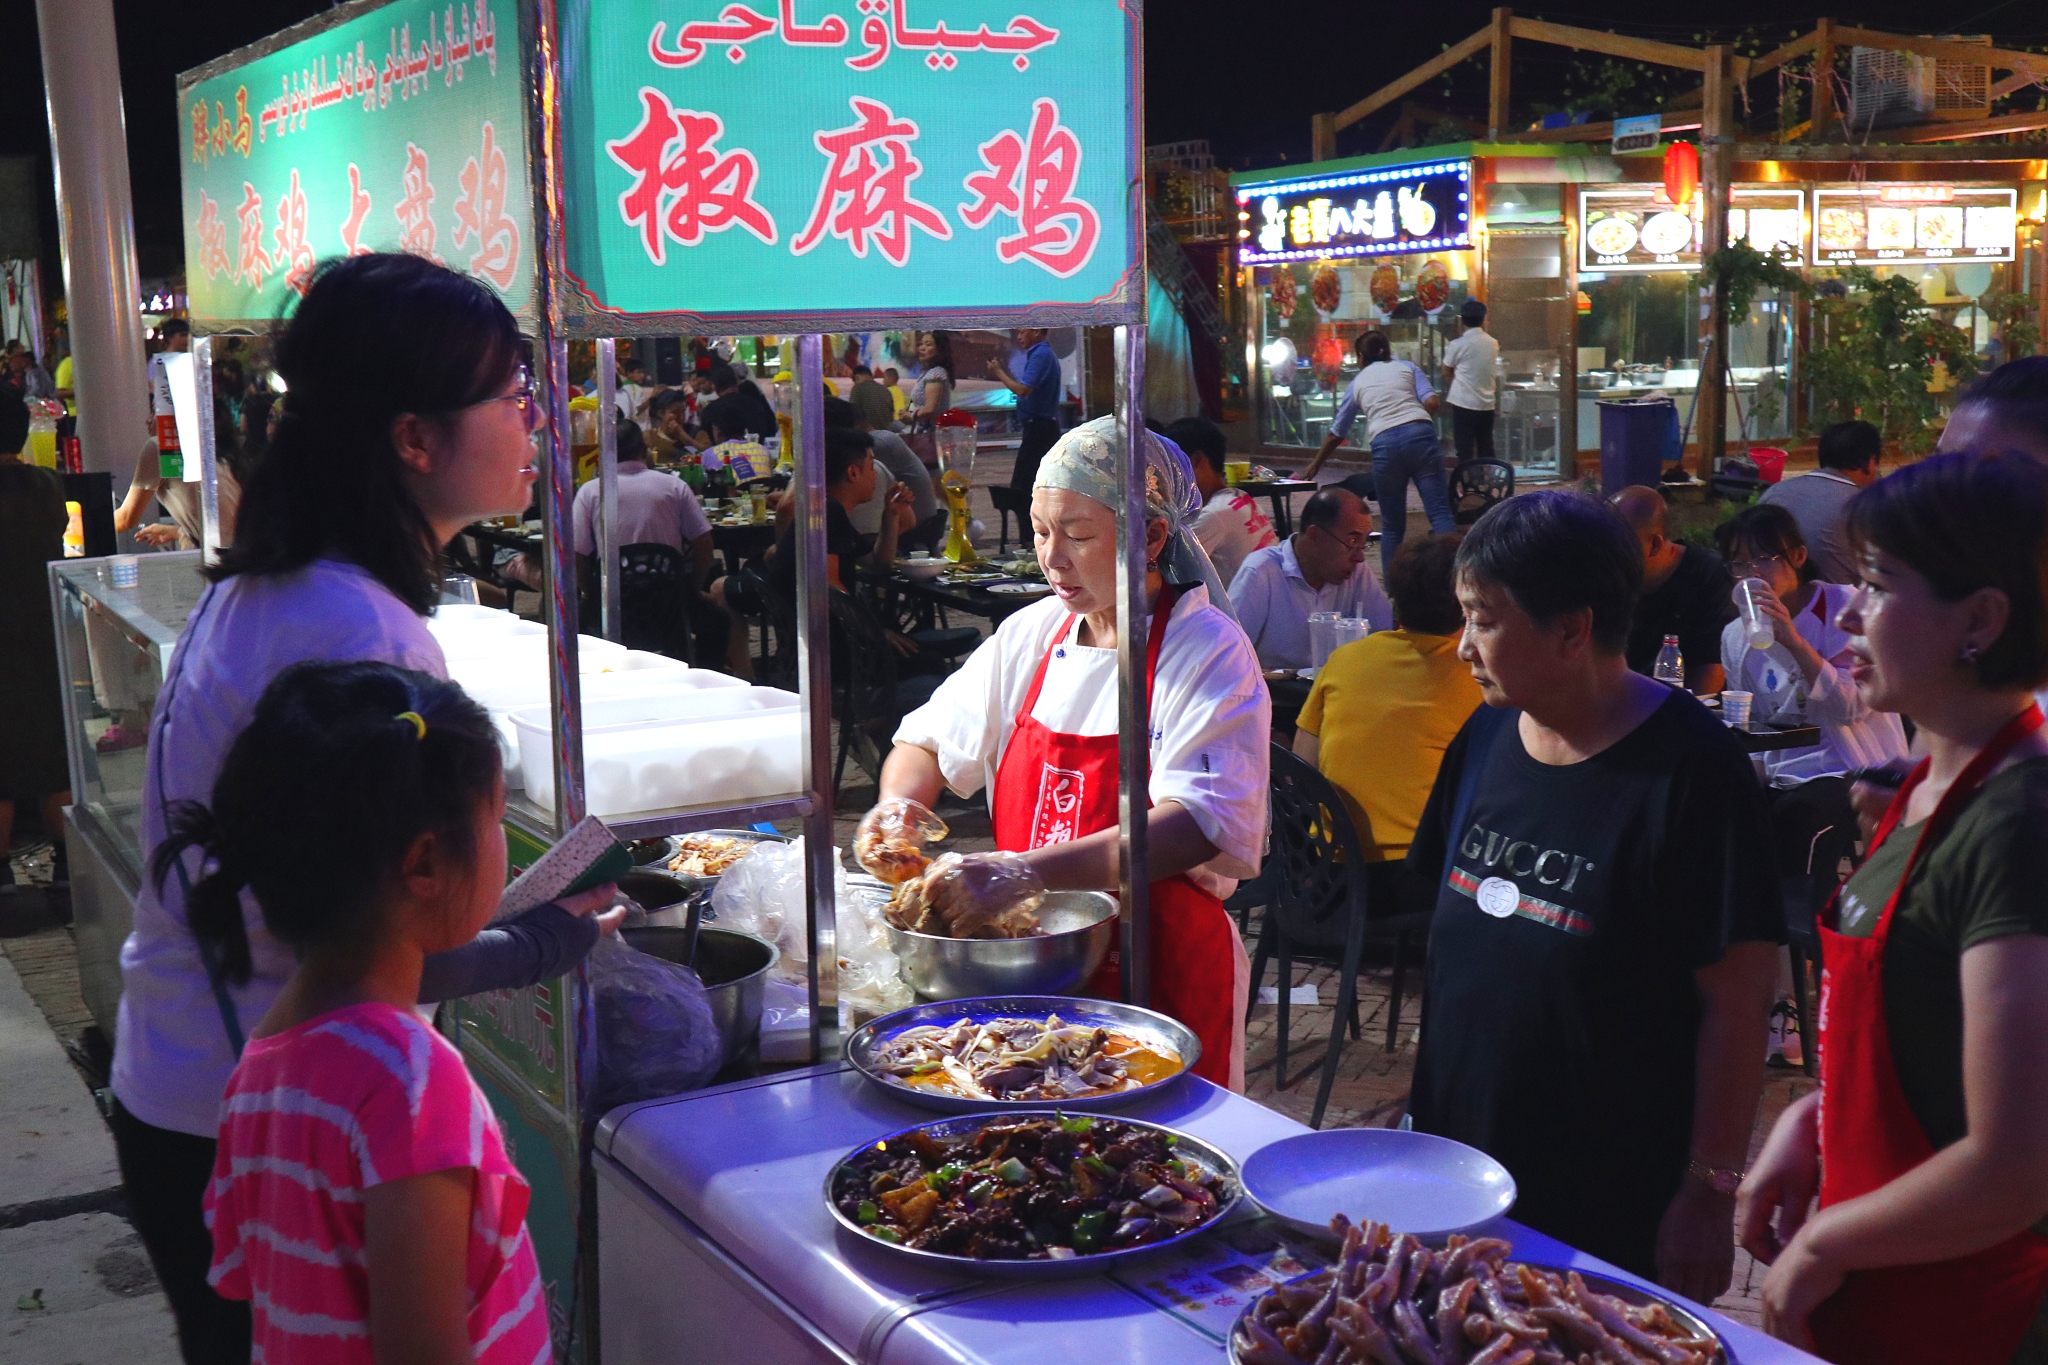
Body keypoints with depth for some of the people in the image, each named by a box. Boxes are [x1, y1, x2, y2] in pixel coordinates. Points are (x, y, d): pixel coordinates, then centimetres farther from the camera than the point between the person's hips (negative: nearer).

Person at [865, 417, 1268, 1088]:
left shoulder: (1210, 655, -11)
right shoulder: (1031, 635, 6)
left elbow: (1196, 827, -25)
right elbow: (927, 741, 18)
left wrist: (1020, 872, -35)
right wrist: (899, 805, -6)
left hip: (1163, 975, -4)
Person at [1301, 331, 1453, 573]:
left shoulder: (1358, 383, 25)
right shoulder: (1407, 367, 22)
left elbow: (1336, 433, 32)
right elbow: (1431, 402, 6)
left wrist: (1315, 465, 45)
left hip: (1384, 443, 1)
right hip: (1420, 434, -1)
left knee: (1392, 526, 11)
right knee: (1440, 512, -6)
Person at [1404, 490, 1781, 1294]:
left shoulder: (1689, 769, -16)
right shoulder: (1484, 738, 3)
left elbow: (1736, 1001, -16)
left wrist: (1709, 1193, -15)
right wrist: (1426, 1109, 12)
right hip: (1457, 1154, 6)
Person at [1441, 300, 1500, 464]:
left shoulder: (1457, 345, -9)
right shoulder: (1493, 343, 5)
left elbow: (1446, 372, 2)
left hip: (1464, 403, -5)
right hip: (1487, 403, 5)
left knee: (1465, 452, -1)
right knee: (1486, 450, 11)